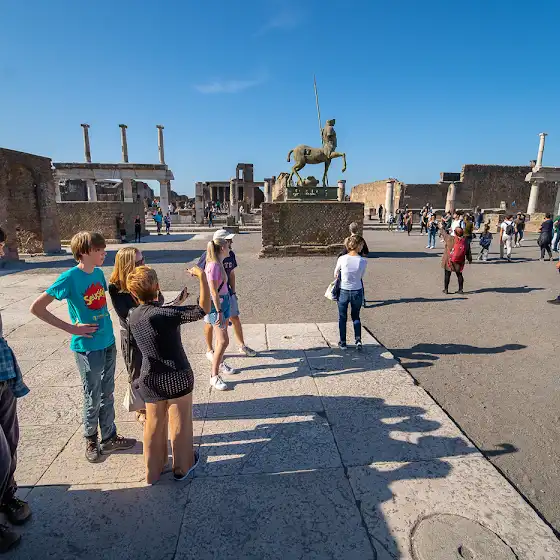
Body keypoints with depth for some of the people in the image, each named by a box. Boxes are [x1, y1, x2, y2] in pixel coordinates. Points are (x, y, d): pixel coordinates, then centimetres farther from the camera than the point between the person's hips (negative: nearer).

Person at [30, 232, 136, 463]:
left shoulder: (99, 273, 2)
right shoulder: (70, 278, -18)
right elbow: (36, 308, -16)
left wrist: (107, 325, 8)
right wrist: (71, 328, -17)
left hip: (108, 344, 6)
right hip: (88, 347, -6)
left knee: (107, 396, 19)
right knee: (93, 399, 12)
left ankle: (109, 438, 36)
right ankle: (91, 440, 36)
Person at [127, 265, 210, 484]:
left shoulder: (133, 316, -5)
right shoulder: (167, 314, -24)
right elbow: (203, 309, -25)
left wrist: (176, 303, 19)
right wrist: (202, 276, -21)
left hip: (151, 381, 4)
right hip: (178, 378, -4)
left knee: (154, 426, 21)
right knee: (180, 424, 16)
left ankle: (153, 471, 37)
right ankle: (182, 466, 35)